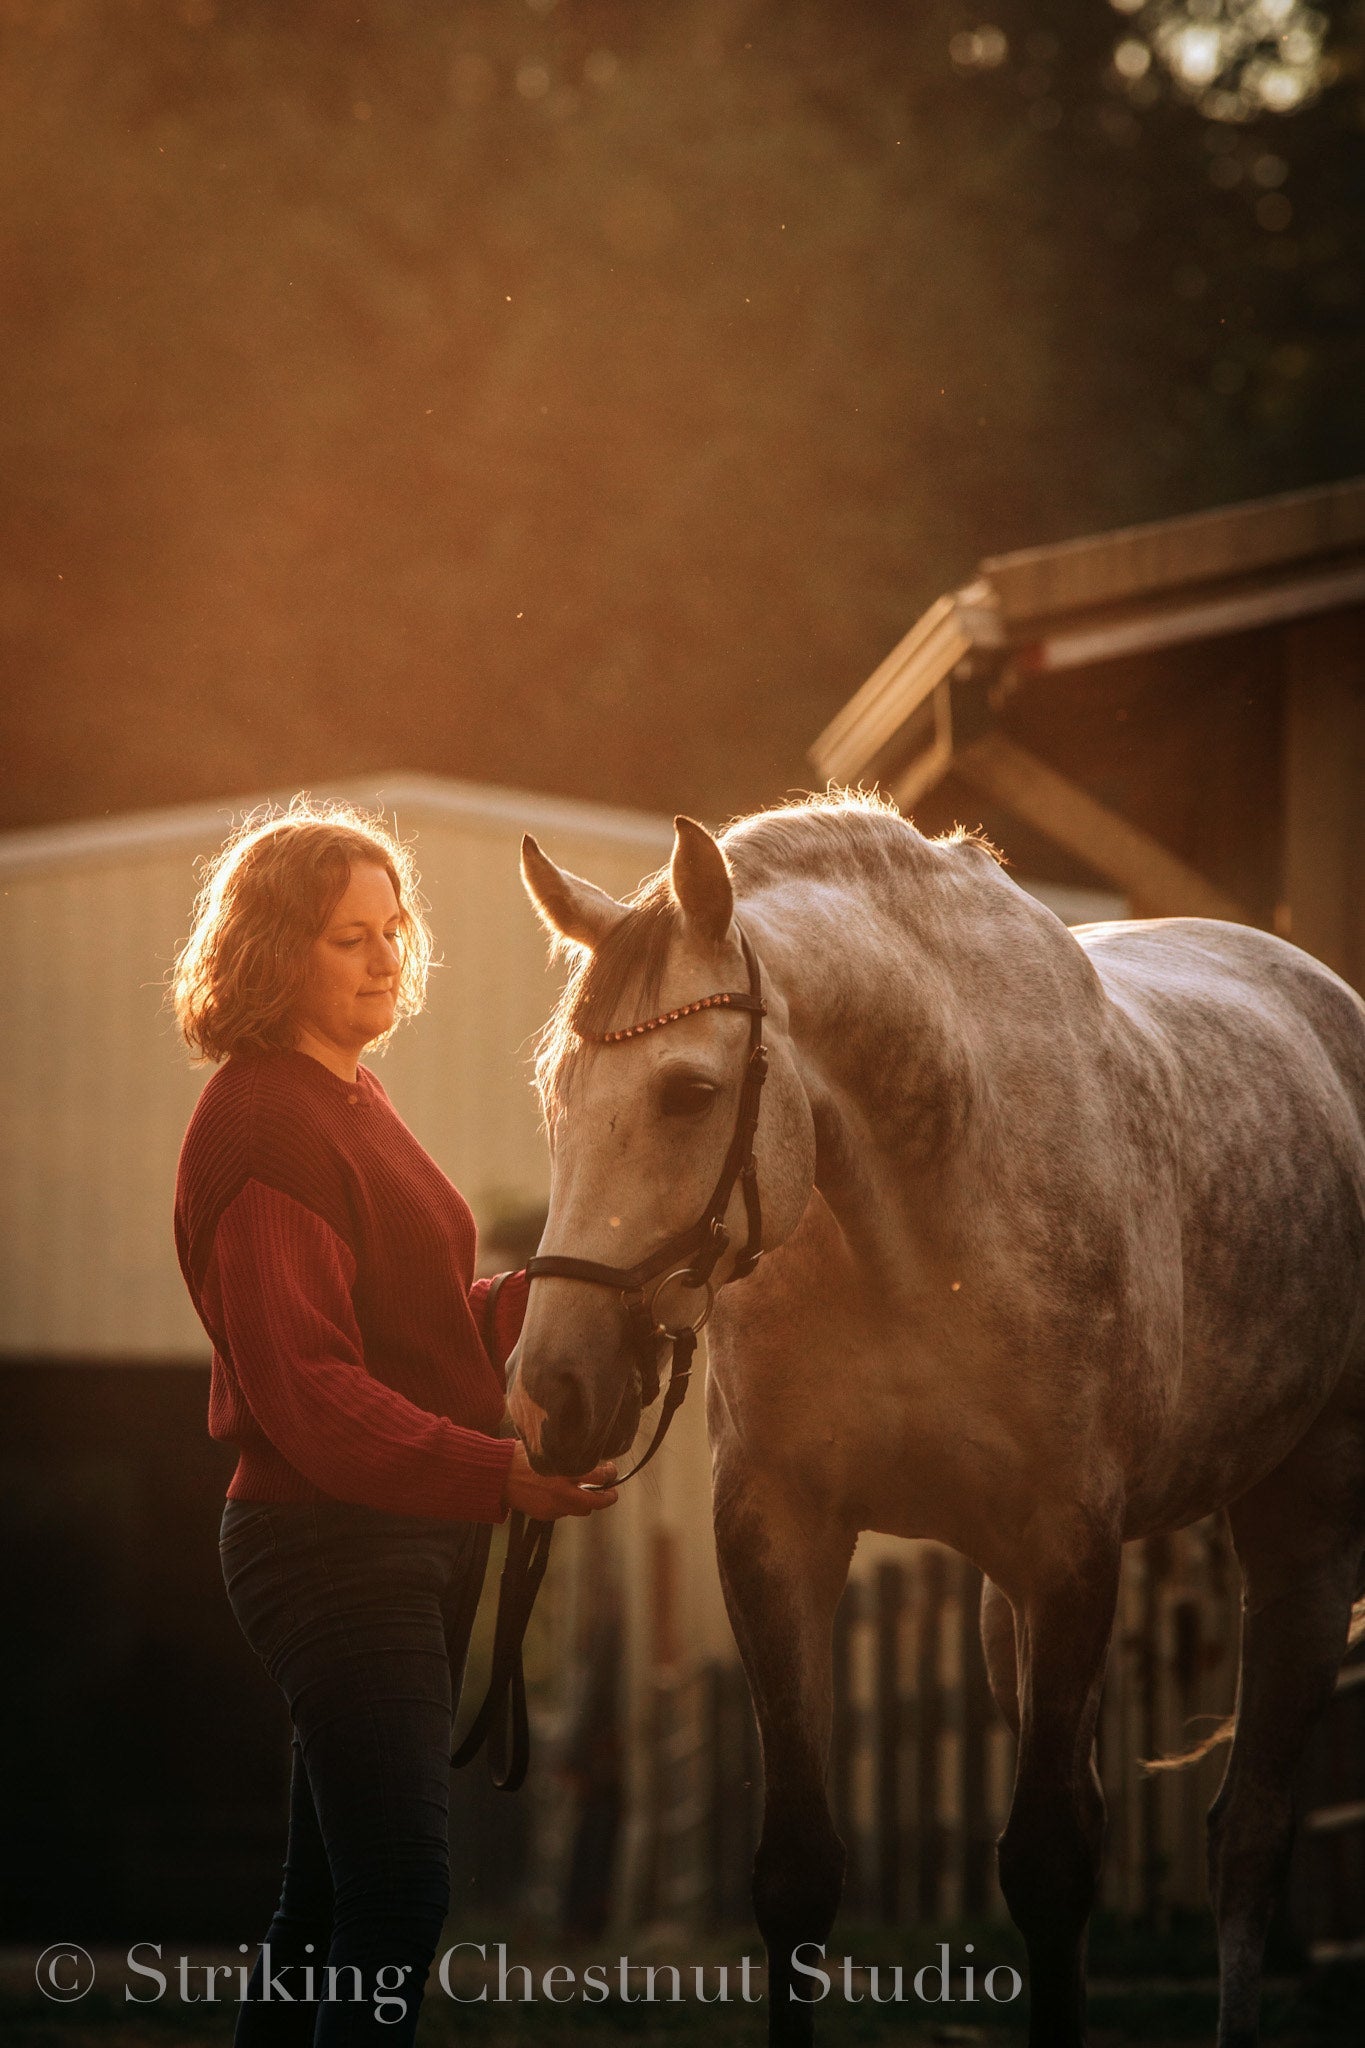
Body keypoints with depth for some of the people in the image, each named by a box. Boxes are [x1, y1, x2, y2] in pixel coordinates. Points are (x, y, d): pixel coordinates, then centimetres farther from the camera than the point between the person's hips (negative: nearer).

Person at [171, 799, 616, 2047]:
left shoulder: (350, 1104, 16)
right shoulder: (262, 1125, -16)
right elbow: (307, 1389, -24)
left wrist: (542, 1293, 5)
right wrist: (494, 1472, -33)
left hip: (417, 1532, 10)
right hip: (331, 1536, -10)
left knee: (334, 1892, 12)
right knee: (399, 1894, -13)